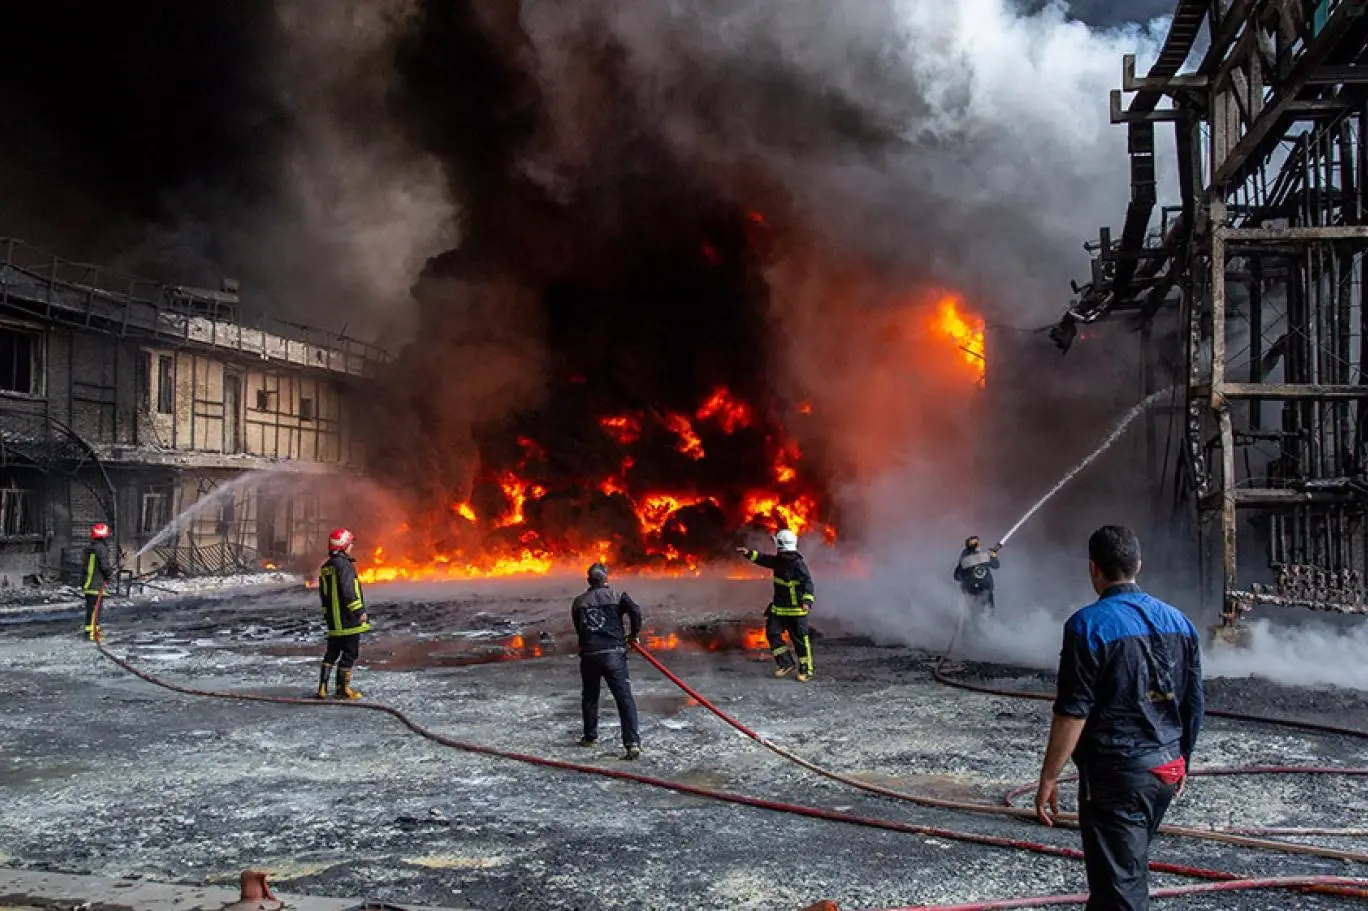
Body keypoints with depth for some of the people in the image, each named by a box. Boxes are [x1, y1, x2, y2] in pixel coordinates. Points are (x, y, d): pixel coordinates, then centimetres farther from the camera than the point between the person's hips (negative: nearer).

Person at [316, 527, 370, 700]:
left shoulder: (325, 567, 13)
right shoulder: (344, 564, -15)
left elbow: (323, 594, 19)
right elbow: (348, 591, -23)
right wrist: (360, 611, -17)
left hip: (333, 620, 8)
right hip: (349, 619, -8)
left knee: (332, 652, 14)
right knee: (350, 653, 1)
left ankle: (322, 688, 12)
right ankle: (342, 689, 6)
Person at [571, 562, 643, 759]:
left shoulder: (578, 602, 11)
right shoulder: (617, 596, 2)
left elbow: (578, 629, 17)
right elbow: (635, 611, -14)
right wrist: (634, 634, 2)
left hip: (588, 656, 3)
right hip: (614, 655, -3)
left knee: (589, 698, 21)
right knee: (625, 698, -5)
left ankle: (590, 736, 35)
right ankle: (632, 742, -16)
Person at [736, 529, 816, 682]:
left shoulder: (798, 563, -22)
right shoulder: (779, 560, 3)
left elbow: (807, 583, -30)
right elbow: (764, 559, 19)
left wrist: (807, 601, -43)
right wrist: (749, 553, 7)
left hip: (796, 609, -8)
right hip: (779, 608, 8)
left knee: (800, 640, 1)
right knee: (772, 633, 4)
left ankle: (806, 670, 13)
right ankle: (786, 664, 15)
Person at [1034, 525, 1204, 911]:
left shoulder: (1089, 625, -16)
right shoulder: (1178, 621, 5)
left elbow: (1073, 713, -18)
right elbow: (1194, 704, 11)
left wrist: (1048, 778, -11)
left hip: (1115, 774, -7)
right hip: (1166, 769, 7)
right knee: (1130, 866, 24)